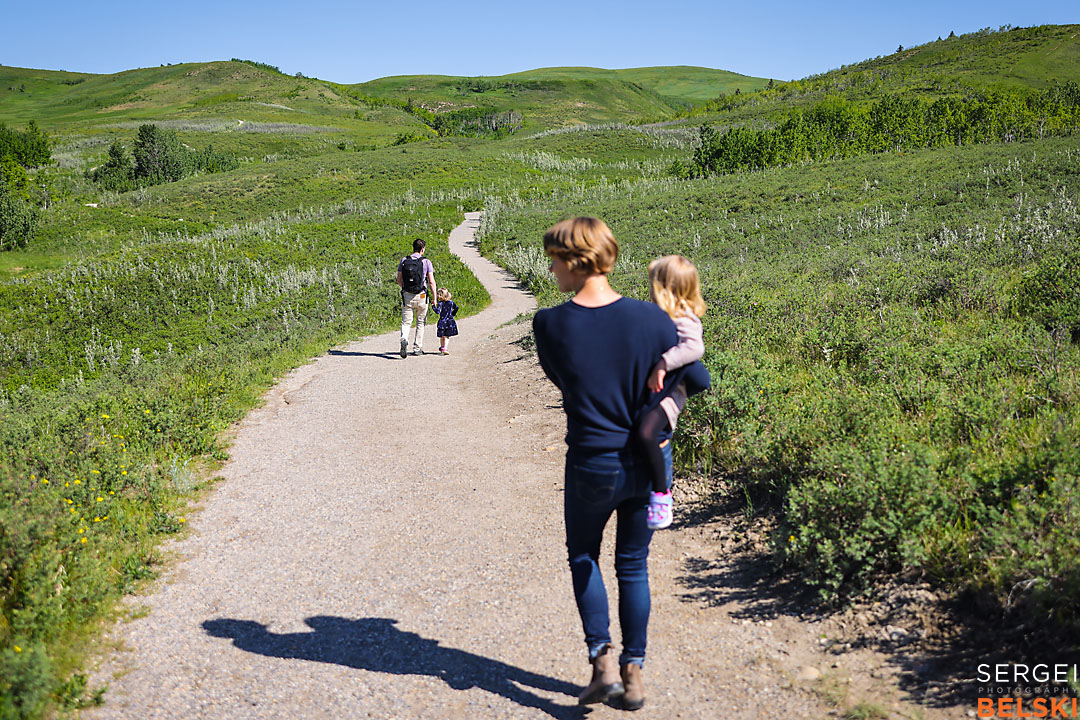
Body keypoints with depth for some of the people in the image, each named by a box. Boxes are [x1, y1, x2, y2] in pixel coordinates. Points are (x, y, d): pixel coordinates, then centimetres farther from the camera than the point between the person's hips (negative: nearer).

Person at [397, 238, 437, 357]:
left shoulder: (404, 261, 4)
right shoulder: (426, 262, -4)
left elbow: (399, 280, 7)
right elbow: (431, 282, -6)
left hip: (406, 295, 2)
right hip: (421, 296, -2)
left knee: (406, 323, 3)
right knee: (420, 323, 15)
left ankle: (404, 340, -26)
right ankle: (417, 348, 17)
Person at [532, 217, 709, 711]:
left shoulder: (549, 325, -14)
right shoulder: (650, 319, -11)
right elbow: (700, 381, -3)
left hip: (591, 464, -2)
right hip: (650, 461, 2)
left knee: (583, 558, 22)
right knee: (633, 564, 18)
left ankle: (602, 662, 13)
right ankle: (634, 673, 24)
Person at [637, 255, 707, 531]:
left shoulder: (684, 321, -17)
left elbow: (694, 348, -36)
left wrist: (663, 365, -39)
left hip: (668, 392, -11)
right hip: (647, 391, 11)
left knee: (646, 433, -33)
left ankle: (661, 495, -19)